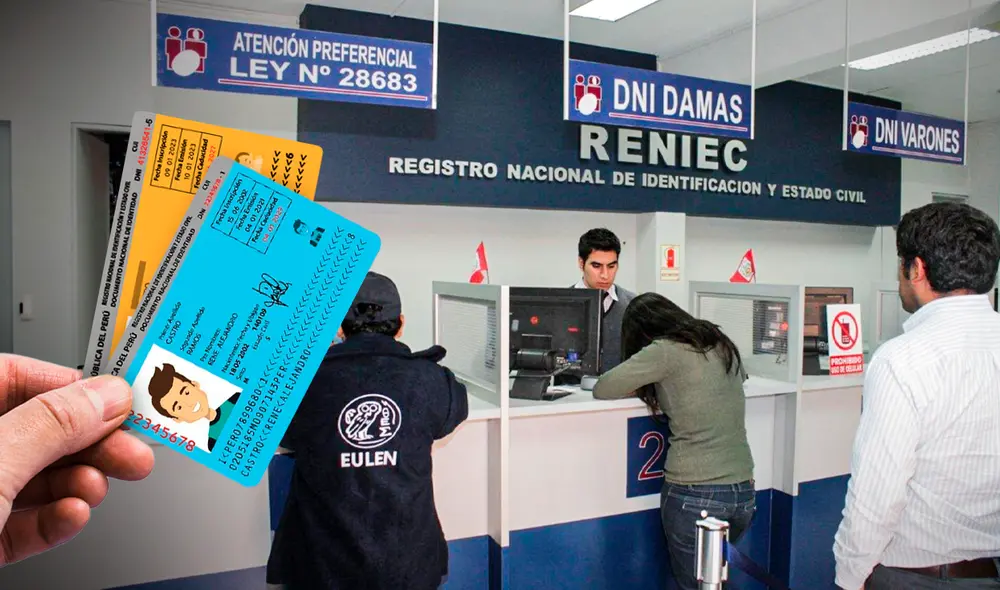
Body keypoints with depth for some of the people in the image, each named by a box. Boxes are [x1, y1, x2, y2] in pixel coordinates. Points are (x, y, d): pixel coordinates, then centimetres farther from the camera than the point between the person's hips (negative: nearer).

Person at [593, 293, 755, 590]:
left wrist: (646, 388, 10)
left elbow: (602, 389, -7)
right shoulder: (723, 345, 11)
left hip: (694, 494, -6)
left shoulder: (666, 350, -9)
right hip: (744, 492, 7)